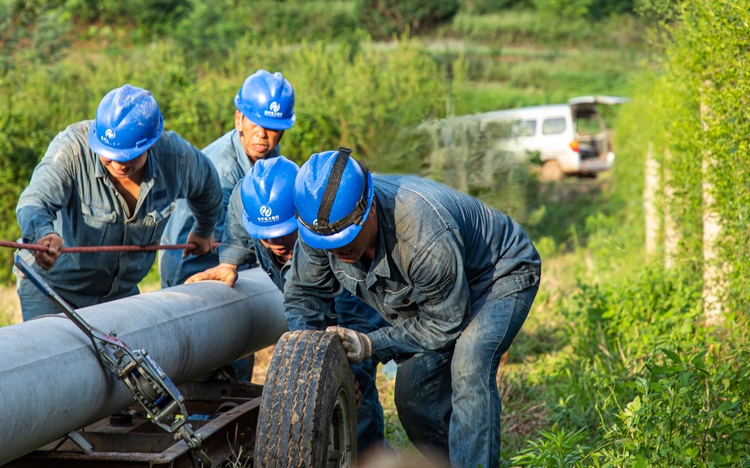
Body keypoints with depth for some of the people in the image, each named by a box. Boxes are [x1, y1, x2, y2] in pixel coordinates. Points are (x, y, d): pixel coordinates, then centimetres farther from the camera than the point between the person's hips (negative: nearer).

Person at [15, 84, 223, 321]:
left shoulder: (177, 157, -15)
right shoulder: (73, 147, -27)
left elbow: (206, 181, 9)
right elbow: (33, 201, -40)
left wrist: (204, 231, 27)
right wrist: (43, 233, -63)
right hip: (52, 284, -4)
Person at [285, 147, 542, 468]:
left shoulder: (426, 236, -43)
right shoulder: (322, 224, -24)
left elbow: (445, 325, -27)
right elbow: (304, 293, -6)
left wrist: (372, 345, -30)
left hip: (501, 273, -7)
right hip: (429, 291, 7)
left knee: (467, 366, -30)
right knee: (413, 392, -2)